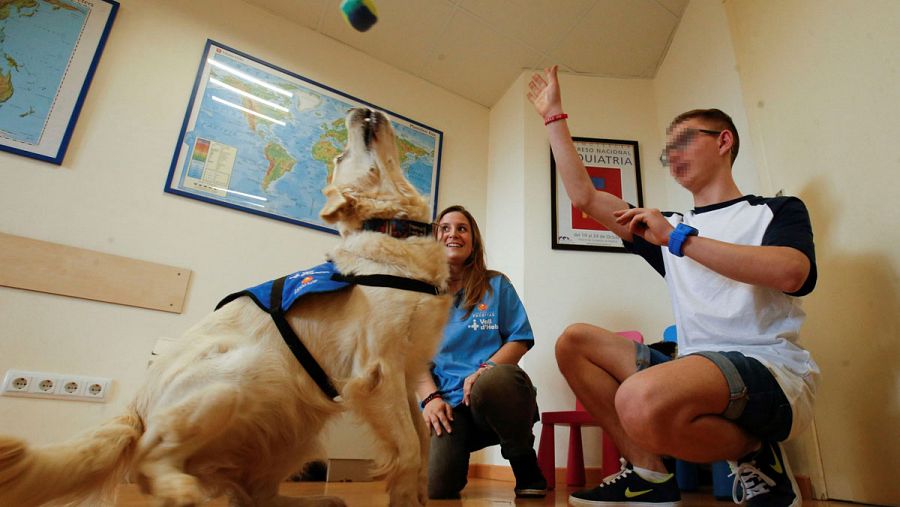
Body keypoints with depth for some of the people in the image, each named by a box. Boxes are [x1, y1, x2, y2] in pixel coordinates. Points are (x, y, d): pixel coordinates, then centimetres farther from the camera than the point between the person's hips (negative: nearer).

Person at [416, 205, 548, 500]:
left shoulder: (496, 285, 12)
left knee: (493, 381, -39)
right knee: (435, 490, -23)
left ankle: (527, 467, -9)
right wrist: (430, 397, -9)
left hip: (494, 394, -1)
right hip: (446, 401, 1)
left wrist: (486, 369, -13)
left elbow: (520, 340, 5)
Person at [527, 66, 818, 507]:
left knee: (643, 402, -35)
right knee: (574, 342, -2)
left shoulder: (778, 210, 7)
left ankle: (753, 455, -3)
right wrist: (554, 116, 17)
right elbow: (583, 196, 13)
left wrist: (677, 238, -15)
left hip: (772, 368, -6)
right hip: (696, 367, 6)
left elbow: (790, 273, -17)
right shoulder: (666, 225, 20)